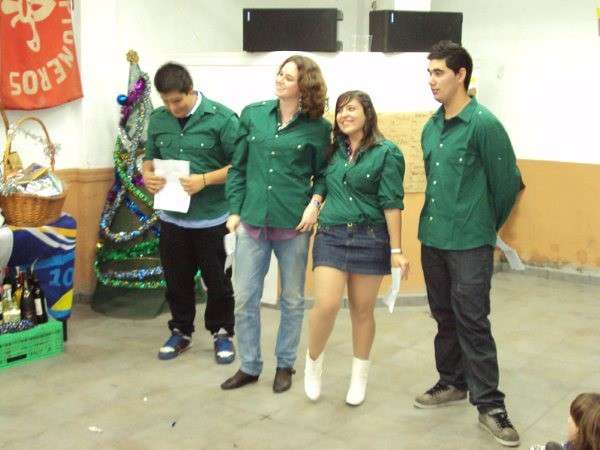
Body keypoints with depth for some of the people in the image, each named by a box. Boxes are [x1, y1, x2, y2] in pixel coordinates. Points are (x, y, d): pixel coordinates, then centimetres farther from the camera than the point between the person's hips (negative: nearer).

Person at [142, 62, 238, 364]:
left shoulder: (222, 118, -11)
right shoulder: (158, 119, 5)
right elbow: (150, 158, 17)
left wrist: (204, 180, -21)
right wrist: (147, 175, -5)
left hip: (212, 218, -4)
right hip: (172, 217, 4)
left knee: (217, 281, 9)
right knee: (177, 280, 16)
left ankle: (222, 333, 28)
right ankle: (180, 332, 34)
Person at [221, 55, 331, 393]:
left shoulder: (317, 127, -2)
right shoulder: (253, 115, 4)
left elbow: (323, 175, 6)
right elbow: (238, 168, 8)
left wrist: (315, 202, -12)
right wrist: (235, 210, 4)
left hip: (293, 224, -2)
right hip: (252, 221, 2)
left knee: (292, 299, 11)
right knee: (245, 298, 6)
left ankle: (285, 365, 29)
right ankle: (249, 366, 23)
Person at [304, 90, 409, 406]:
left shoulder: (386, 153, -4)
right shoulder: (333, 150, 10)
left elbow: (392, 203, -8)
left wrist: (396, 250, -11)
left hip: (370, 239, -2)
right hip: (331, 236, 2)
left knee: (362, 310, 8)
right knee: (326, 306, -11)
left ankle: (360, 376, 26)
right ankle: (313, 362, 15)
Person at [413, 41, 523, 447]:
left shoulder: (484, 124, -13)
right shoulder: (431, 128, 9)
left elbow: (507, 182, -7)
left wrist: (487, 227, 5)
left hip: (470, 243, -7)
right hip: (433, 238, 7)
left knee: (472, 322, -3)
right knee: (445, 317, 16)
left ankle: (489, 404, 8)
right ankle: (453, 383, 32)